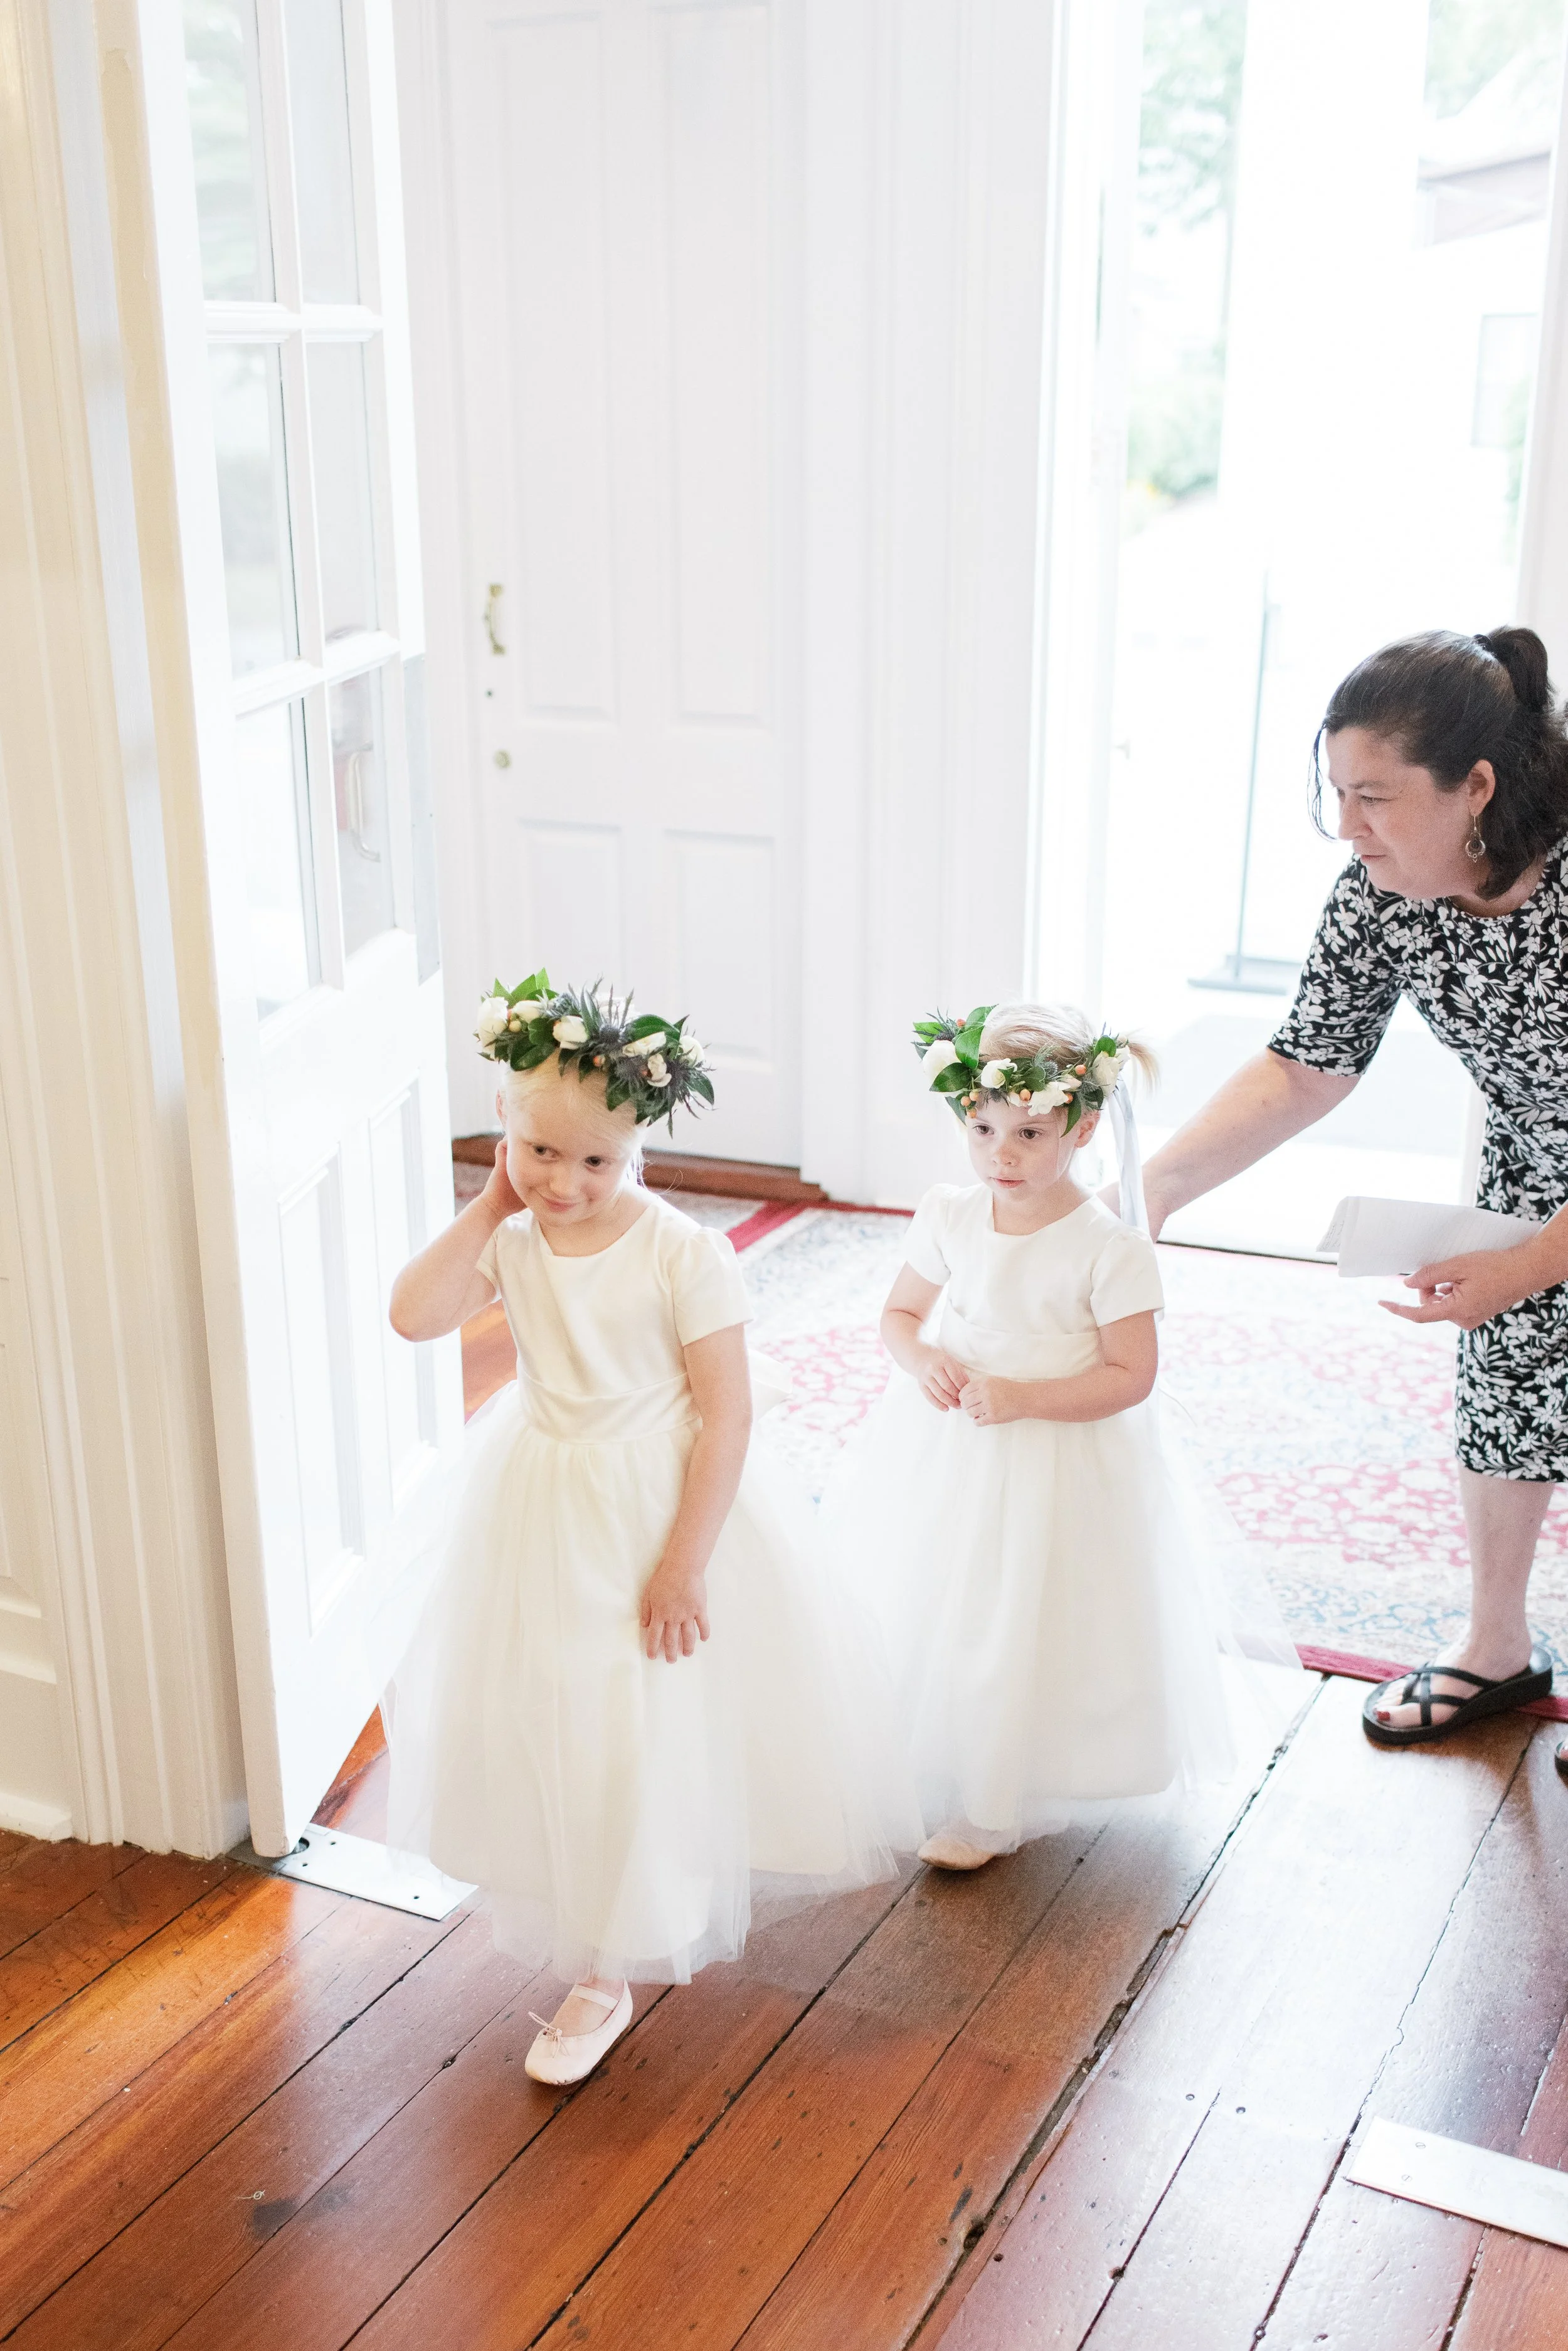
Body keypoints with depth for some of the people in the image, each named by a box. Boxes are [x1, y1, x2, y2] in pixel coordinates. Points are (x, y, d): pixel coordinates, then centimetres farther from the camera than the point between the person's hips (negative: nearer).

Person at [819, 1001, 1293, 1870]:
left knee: (1018, 1634, 5)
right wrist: (922, 1359, -14)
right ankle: (913, 1772, 40)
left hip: (1054, 1463, -5)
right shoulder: (948, 1217, -5)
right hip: (943, 1445, 5)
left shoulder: (1110, 1248, -19)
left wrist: (1024, 1397, -26)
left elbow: (1131, 1375, -17)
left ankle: (987, 1810, 24)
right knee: (916, 1608, 17)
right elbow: (899, 1313, 8)